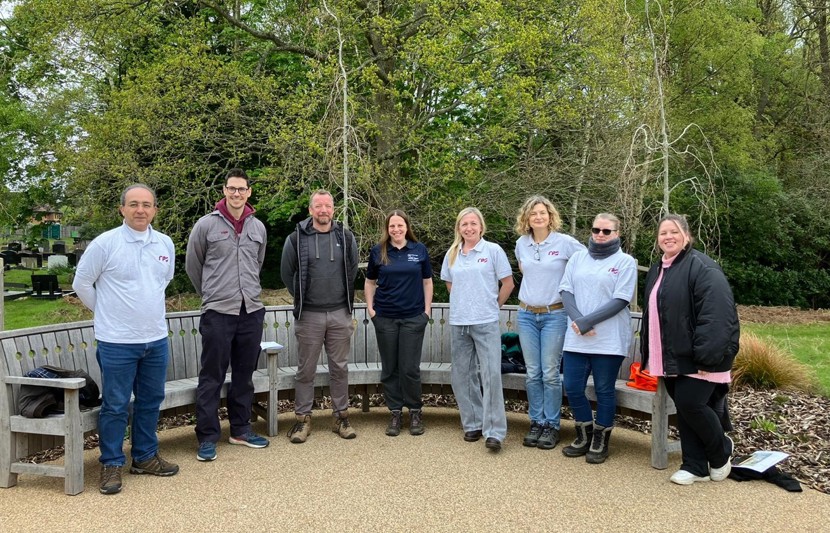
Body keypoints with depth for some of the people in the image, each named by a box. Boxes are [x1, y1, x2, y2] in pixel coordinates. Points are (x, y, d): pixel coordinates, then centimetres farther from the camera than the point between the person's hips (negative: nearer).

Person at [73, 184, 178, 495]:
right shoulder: (105, 243, -11)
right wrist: (105, 311, 6)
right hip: (117, 341, -5)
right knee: (115, 406, 4)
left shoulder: (165, 244, 4)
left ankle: (145, 457, 30)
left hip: (156, 339, 5)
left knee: (151, 401, 15)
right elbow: (81, 283, -2)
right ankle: (112, 464, 19)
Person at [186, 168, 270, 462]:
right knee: (212, 377, 1)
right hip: (218, 312, -4)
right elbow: (192, 265, 6)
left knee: (244, 375, 13)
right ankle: (207, 436, 11)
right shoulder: (206, 224, -4)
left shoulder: (258, 227, 8)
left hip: (252, 311, 4)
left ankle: (240, 429, 26)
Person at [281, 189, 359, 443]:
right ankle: (303, 418, 17)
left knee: (339, 367, 9)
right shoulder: (296, 238, -4)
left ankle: (341, 416, 21)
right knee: (306, 369, 6)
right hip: (308, 315, -1)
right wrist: (301, 297, 10)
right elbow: (287, 272, 8)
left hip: (340, 314, 2)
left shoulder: (346, 237, 2)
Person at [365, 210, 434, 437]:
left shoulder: (419, 250, 3)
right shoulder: (378, 251, 3)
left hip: (413, 317, -1)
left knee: (410, 368, -1)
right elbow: (370, 282, 11)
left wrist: (427, 310, 2)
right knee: (389, 368, 7)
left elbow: (427, 282, 8)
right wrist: (370, 308, 3)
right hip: (385, 318, 1)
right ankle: (395, 413, 19)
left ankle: (415, 412, 16)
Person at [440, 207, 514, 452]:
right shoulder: (452, 254, 9)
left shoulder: (493, 250, -2)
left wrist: (493, 305, 6)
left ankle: (494, 431, -2)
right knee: (462, 375, 9)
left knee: (491, 374, -9)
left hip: (486, 322, -4)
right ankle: (472, 424, 23)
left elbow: (508, 283, 1)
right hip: (458, 322, 5)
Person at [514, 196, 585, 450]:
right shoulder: (521, 244, 5)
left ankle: (551, 425, 13)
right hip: (526, 314, 4)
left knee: (550, 373, -1)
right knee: (533, 373, 7)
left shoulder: (565, 242, -8)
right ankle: (536, 422, 19)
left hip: (554, 315, -4)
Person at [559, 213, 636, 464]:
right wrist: (577, 320, -12)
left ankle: (600, 441, 23)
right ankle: (585, 436, 27)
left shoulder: (625, 261, -1)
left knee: (604, 390, 6)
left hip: (609, 339, -4)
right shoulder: (577, 257, 11)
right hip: (576, 338, 4)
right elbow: (566, 290, 5)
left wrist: (587, 321, -16)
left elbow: (620, 300, -10)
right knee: (572, 388, 6)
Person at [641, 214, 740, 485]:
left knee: (691, 404, -10)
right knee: (683, 408, 9)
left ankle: (722, 453, 18)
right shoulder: (656, 271, 16)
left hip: (696, 358, -8)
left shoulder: (701, 266, -12)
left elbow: (716, 315, -21)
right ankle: (695, 466, 20)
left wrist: (707, 356, -25)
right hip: (670, 358, 8)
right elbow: (650, 314, 22)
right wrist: (649, 356, 18)